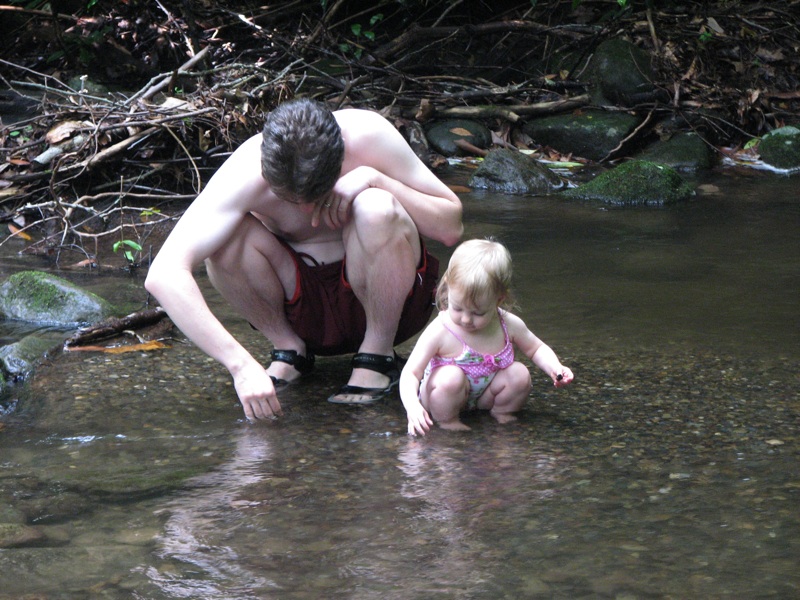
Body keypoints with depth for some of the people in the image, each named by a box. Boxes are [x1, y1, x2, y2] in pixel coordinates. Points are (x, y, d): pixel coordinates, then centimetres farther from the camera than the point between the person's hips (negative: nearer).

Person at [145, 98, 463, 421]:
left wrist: (374, 178, -29)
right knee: (226, 237, -27)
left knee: (376, 209, -32)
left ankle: (378, 355, -10)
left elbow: (451, 226, -14)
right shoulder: (245, 173, -26)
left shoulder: (368, 134, -22)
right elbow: (163, 275, -36)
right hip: (302, 303, 0)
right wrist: (241, 364, -45)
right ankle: (289, 347, -3)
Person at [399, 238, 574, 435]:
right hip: (442, 396, -4)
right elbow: (411, 372, -25)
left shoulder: (509, 325, -13)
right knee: (451, 377, -35)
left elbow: (537, 349, 7)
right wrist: (412, 406, -43)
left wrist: (554, 367, -14)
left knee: (520, 374, -18)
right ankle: (446, 421, -10)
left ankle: (501, 412, 8)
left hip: (485, 395, 4)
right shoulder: (439, 331, -25)